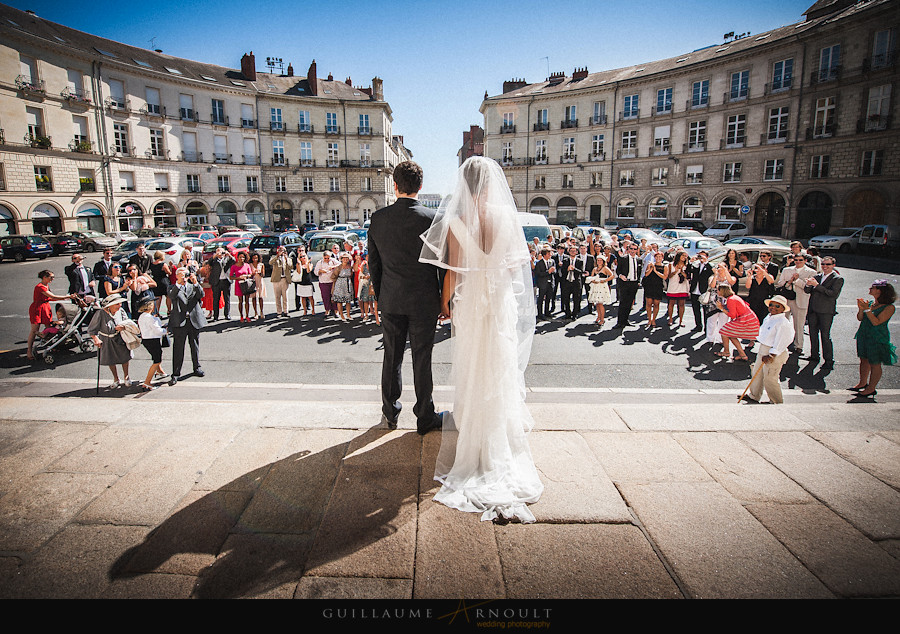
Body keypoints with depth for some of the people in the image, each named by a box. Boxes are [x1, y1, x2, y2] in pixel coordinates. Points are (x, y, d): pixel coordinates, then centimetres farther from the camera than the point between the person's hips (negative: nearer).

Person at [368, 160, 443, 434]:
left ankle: (390, 414, 29)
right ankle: (425, 417, 20)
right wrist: (444, 300, 4)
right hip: (424, 302, -3)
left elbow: (373, 263, 4)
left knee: (392, 358, 15)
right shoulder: (432, 219, -11)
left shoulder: (378, 218, -3)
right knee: (422, 360, 7)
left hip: (391, 301, 3)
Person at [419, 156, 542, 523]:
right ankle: (503, 434, 28)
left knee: (471, 369, 14)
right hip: (501, 303, 1)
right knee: (501, 370, 15)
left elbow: (452, 271, -8)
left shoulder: (455, 221, -12)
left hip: (468, 304, -1)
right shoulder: (507, 216, -9)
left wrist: (445, 301, 7)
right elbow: (517, 264, -2)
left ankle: (472, 430, 27)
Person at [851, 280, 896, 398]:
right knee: (864, 360, 17)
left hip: (878, 339, -7)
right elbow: (860, 319, 5)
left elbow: (876, 322, -21)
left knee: (875, 364, 2)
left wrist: (867, 309, -25)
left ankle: (871, 388, 13)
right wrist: (861, 309, -12)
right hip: (864, 335, 7)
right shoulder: (870, 303, 4)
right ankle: (862, 383, 31)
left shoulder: (889, 307, -13)